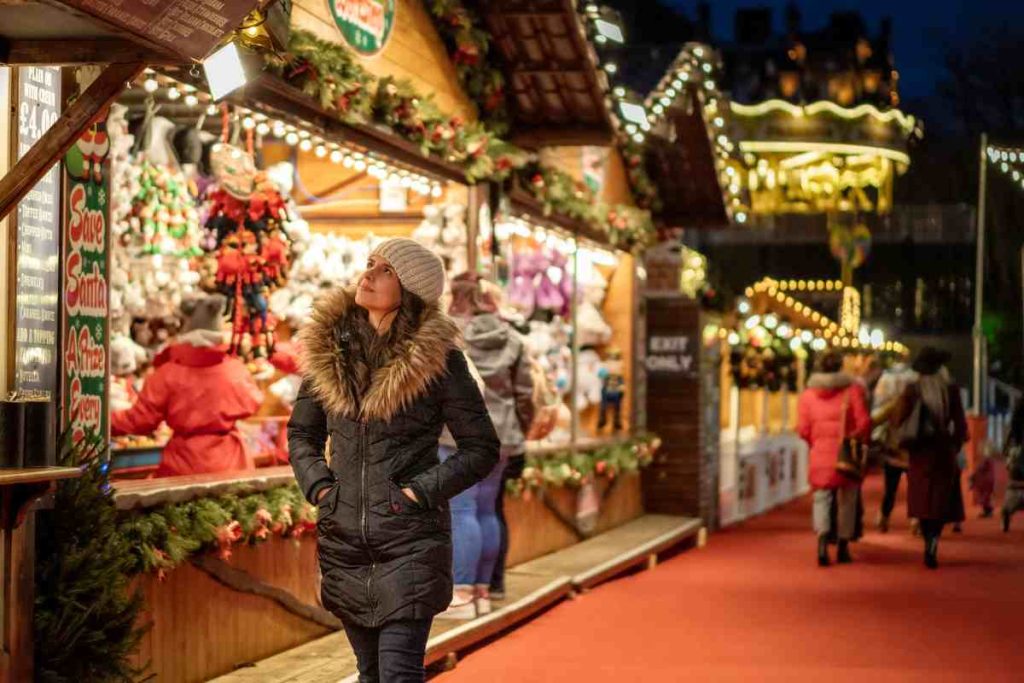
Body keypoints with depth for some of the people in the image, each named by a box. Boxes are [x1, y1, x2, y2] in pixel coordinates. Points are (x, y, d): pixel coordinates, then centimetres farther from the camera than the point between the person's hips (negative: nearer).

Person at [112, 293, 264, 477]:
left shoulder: (167, 373, -9)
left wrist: (103, 422, 8)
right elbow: (251, 404, 10)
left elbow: (141, 419, -4)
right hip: (228, 463, 1)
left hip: (183, 466, -1)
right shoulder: (235, 368, -5)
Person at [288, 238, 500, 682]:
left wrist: (421, 492, -12)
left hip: (411, 540, -5)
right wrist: (317, 486, 0)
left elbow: (482, 449, -2)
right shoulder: (329, 347, 5)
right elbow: (301, 432, 16)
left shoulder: (437, 357, -6)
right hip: (343, 538, 5)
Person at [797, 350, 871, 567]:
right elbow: (863, 422, -9)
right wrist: (858, 439, 9)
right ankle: (843, 548, 17)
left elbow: (803, 429, -1)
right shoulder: (853, 390, -3)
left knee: (822, 497, 6)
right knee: (846, 500, 12)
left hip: (820, 454, 1)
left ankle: (822, 538, -19)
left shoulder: (808, 394, 2)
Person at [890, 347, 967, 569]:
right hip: (943, 451, -1)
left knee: (923, 500, 12)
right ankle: (932, 546, -17)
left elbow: (896, 421, -7)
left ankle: (929, 547, 13)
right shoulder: (951, 390, -5)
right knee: (942, 501, 3)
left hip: (919, 453, 1)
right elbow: (960, 424, -2)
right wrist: (956, 446, 13)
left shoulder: (912, 390, -4)